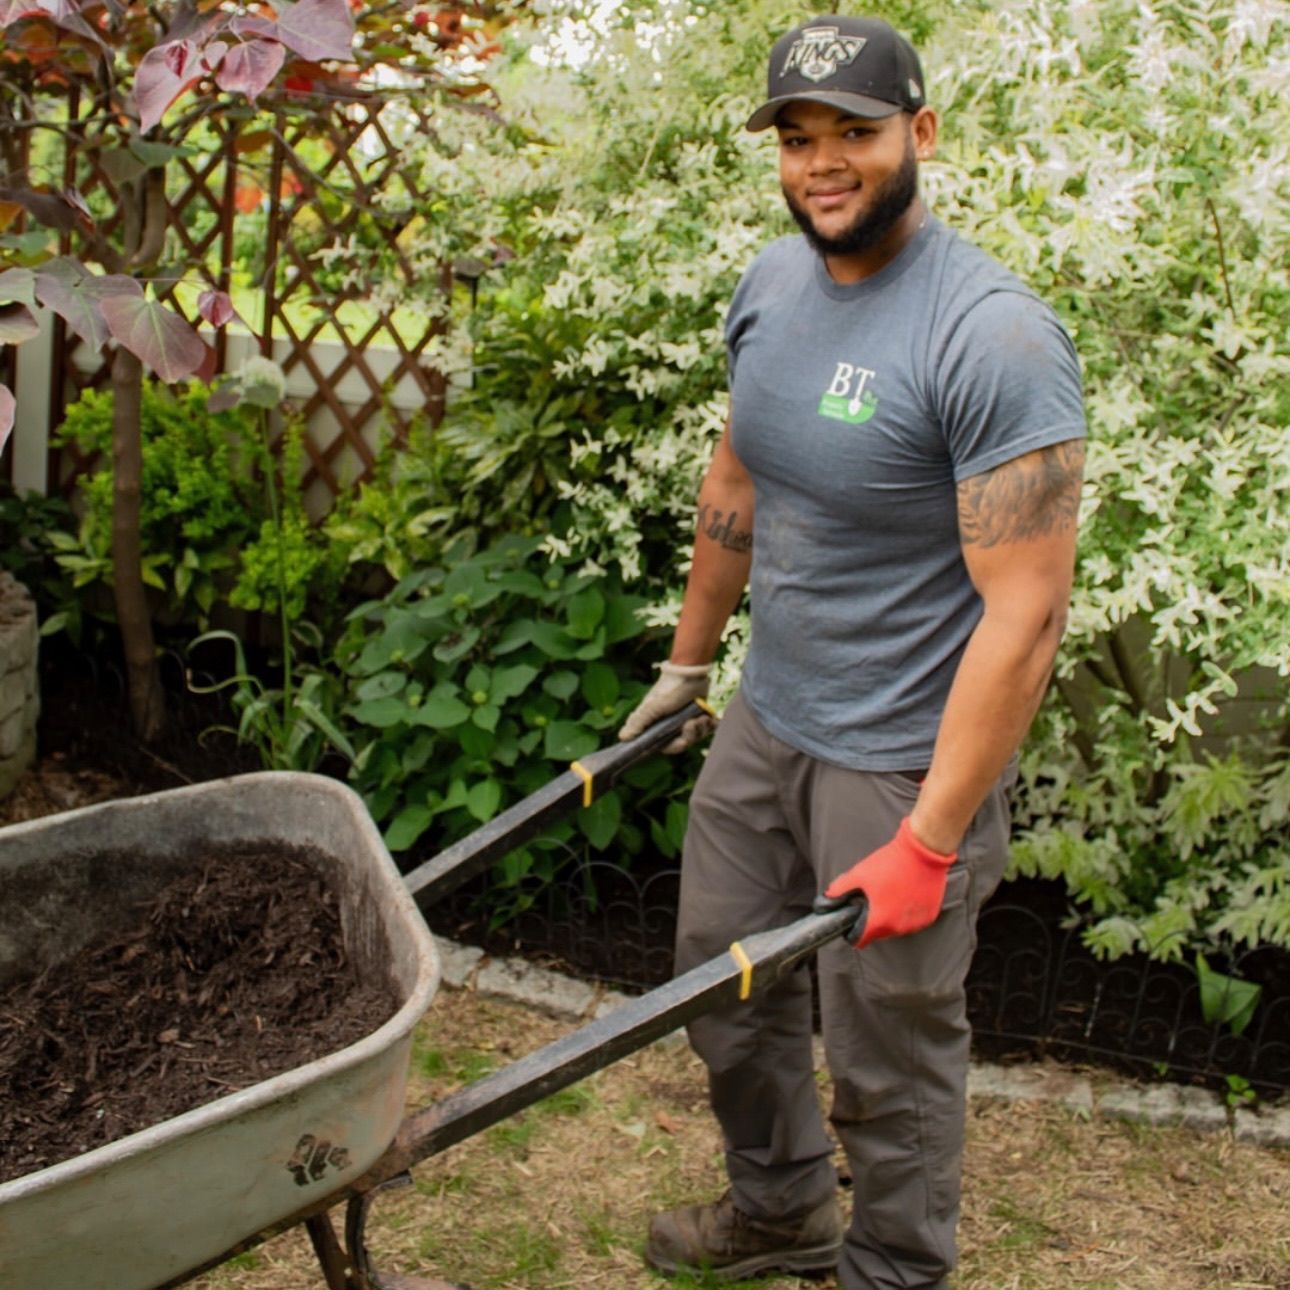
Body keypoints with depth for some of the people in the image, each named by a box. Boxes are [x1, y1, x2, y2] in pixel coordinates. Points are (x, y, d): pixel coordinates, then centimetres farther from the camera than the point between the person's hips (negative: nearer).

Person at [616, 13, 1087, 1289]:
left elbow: (1023, 615, -25)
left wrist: (928, 846, -23)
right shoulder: (771, 284, 1)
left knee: (887, 1054, 9)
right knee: (724, 981, 22)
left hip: (904, 760, -8)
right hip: (766, 720, 8)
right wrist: (685, 664, 21)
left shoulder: (993, 340, -24)